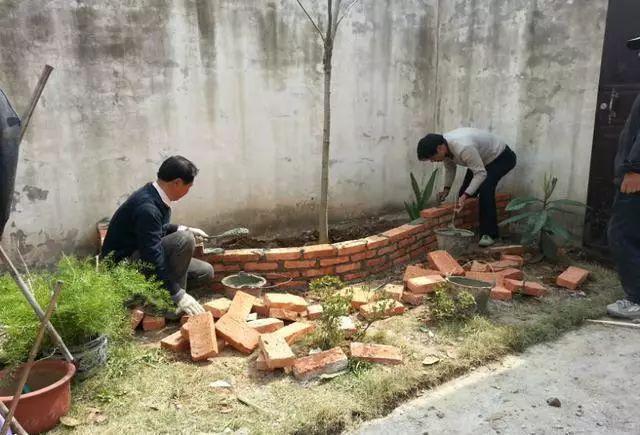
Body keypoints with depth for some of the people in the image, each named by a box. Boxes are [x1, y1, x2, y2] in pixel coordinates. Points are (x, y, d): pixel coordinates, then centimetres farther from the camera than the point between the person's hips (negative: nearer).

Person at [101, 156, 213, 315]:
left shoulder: (153, 195, 1)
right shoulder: (147, 208, -29)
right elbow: (153, 257, -30)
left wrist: (183, 229, 5)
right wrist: (178, 295, -28)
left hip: (141, 257, 10)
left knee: (205, 271, 4)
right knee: (184, 240, -29)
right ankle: (172, 302, -16)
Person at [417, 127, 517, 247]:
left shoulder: (463, 148, -41)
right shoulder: (444, 146, -14)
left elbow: (481, 174, -36)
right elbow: (450, 167, 5)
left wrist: (465, 196, -41)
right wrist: (446, 189, -3)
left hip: (501, 157, -8)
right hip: (481, 158, 9)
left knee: (485, 190, -26)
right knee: (464, 192, 0)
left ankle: (489, 233, -16)